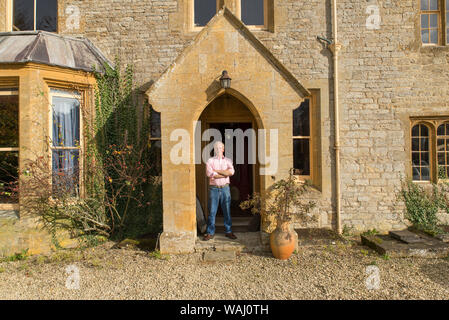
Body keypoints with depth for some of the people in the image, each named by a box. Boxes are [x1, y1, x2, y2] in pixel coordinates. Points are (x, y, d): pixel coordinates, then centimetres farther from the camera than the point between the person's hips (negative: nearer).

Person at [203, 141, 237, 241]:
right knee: (212, 211, 1)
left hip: (225, 188, 2)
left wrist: (216, 170, -11)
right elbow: (209, 174, -14)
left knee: (227, 211, 8)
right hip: (214, 188, -2)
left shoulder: (228, 160, 8)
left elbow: (231, 172, -10)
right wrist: (225, 174, -8)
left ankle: (228, 231, 20)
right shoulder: (210, 161, 3)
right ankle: (210, 233, 11)